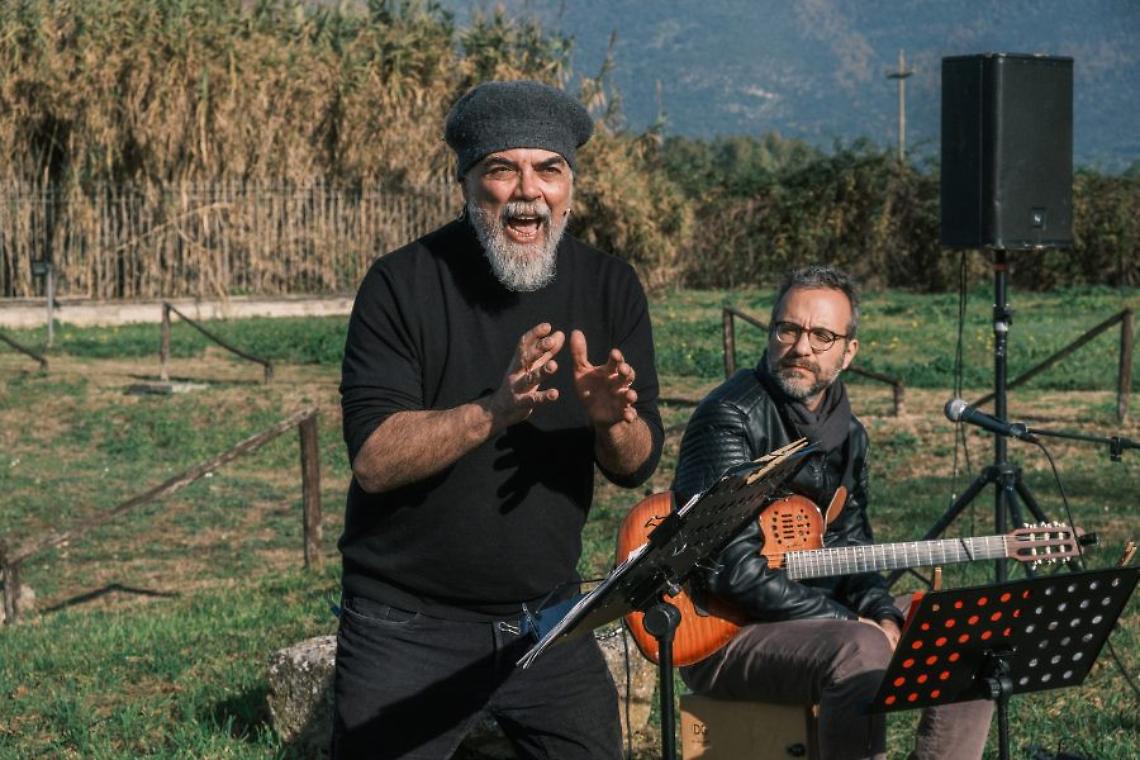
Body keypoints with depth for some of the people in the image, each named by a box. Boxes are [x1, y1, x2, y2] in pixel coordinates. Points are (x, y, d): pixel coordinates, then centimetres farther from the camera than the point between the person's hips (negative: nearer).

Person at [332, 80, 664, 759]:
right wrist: (492, 410, -34)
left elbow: (638, 467, 0)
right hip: (408, 628, -3)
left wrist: (612, 420, -23)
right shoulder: (403, 285, -12)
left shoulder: (610, 287, 0)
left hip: (548, 619, 4)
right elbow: (374, 460, -19)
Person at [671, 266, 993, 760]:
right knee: (861, 651, -34)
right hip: (727, 633, -9)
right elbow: (732, 567, -23)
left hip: (824, 616, 9)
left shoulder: (847, 434, 12)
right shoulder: (730, 417, -15)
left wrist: (884, 618, -7)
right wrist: (847, 623, -21)